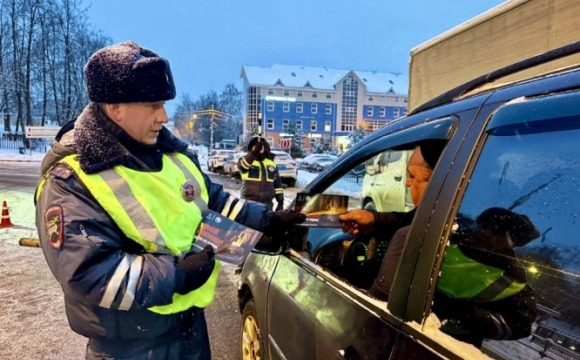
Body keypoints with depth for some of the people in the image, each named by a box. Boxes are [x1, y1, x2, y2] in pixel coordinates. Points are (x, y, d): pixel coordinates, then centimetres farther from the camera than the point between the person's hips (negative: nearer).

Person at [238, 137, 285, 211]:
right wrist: (253, 152, -34)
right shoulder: (246, 160, 1)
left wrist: (280, 201, 11)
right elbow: (242, 165, -25)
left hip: (267, 203, 4)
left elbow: (278, 183, 15)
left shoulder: (271, 163, 12)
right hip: (249, 202, -4)